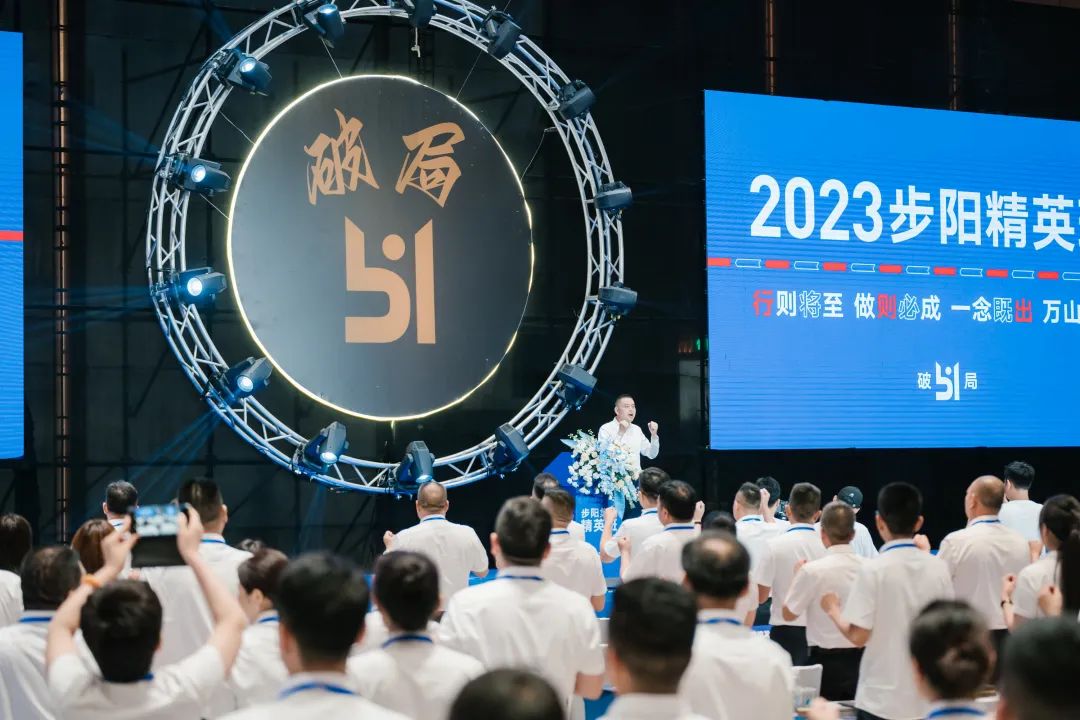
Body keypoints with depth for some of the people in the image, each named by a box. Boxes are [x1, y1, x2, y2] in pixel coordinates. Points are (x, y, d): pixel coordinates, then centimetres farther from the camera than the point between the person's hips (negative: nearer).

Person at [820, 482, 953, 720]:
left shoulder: (873, 570, -13)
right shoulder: (939, 568, 0)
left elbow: (858, 636, -14)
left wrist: (833, 609, 5)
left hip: (882, 700, -4)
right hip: (929, 698, 4)